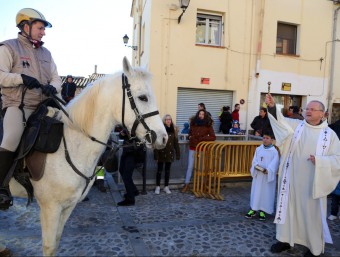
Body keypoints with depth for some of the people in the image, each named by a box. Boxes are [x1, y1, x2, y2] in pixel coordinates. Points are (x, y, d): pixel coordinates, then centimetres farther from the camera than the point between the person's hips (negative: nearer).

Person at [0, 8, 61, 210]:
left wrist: (53, 87, -9)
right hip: (17, 106, -6)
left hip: (42, 107, 6)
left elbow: (56, 78, 13)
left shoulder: (46, 53, 17)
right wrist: (21, 78, -23)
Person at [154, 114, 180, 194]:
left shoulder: (173, 130, 5)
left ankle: (166, 187, 24)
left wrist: (178, 153, 2)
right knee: (159, 170, 7)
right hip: (161, 153, -4)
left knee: (167, 170, 13)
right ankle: (158, 187, 19)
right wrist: (156, 154, -16)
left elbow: (176, 143, 6)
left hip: (170, 153, 4)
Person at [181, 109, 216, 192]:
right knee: (190, 167, 3)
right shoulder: (193, 123, 4)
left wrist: (202, 138, -19)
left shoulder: (208, 126, -5)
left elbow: (213, 137, -13)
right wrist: (190, 137, 1)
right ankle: (186, 185, 9)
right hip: (192, 148, 2)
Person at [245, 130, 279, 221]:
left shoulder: (274, 151, -6)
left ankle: (262, 211, 19)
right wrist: (257, 167, -17)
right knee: (256, 192, 9)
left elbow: (274, 165, -11)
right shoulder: (258, 149, 3)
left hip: (268, 176, -2)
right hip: (258, 175, 3)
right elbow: (254, 161, 2)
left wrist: (267, 170, -24)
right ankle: (253, 209, 21)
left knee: (266, 193, 5)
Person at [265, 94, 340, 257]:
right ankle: (285, 239, 29)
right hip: (293, 180, 2)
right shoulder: (296, 125, 2)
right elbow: (281, 120, -14)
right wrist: (272, 107, -31)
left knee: (312, 212, 9)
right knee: (289, 208, 12)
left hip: (313, 182, -2)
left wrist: (319, 161, -20)